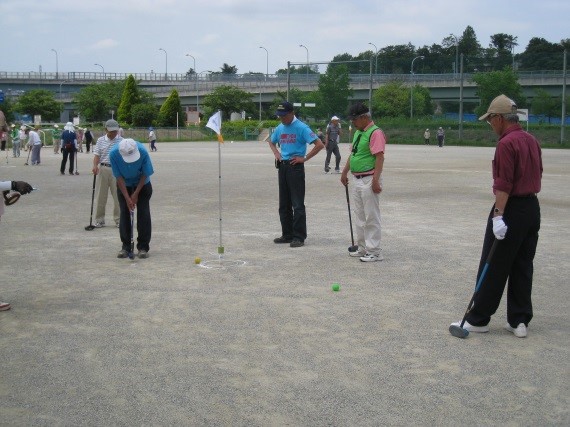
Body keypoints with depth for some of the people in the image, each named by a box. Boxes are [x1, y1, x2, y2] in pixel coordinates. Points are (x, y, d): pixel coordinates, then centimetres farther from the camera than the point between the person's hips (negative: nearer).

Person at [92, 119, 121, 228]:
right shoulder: (101, 140, 6)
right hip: (103, 169, 1)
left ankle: (118, 219, 11)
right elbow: (97, 155, 3)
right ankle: (99, 220, 12)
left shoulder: (121, 141, 3)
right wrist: (95, 166, -14)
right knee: (101, 196, 4)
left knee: (118, 195, 1)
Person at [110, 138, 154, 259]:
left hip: (142, 184, -1)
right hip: (124, 185, 1)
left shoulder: (143, 152, -33)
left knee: (143, 214, -6)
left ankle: (143, 247, 1)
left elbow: (145, 175, -18)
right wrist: (127, 198, -20)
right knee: (124, 214, -2)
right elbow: (119, 177, -19)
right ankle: (126, 246, 7)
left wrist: (135, 194, -15)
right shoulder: (113, 154, -29)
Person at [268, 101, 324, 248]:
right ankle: (287, 234, 21)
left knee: (297, 204, -6)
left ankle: (299, 237, -2)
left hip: (295, 167, -8)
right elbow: (271, 142, 30)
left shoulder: (301, 128, -11)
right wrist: (276, 153, 11)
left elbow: (319, 145, -17)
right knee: (284, 204, 12)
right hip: (282, 167, 8)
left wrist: (304, 158, -15)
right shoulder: (280, 128, 10)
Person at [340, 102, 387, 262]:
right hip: (357, 180, 10)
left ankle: (374, 252, 2)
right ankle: (362, 248, 27)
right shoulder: (358, 132, 15)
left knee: (371, 217, -4)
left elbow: (379, 158, -22)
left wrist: (375, 181, -27)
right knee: (359, 217, 16)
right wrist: (345, 172, 26)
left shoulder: (375, 133, -15)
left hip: (369, 181, -10)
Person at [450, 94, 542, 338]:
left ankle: (478, 320, 8)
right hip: (532, 208, 9)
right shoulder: (532, 141, 12)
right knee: (523, 267, 10)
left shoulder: (506, 144, -16)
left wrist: (498, 216, -21)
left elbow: (504, 183, -21)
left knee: (493, 268, 0)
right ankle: (520, 321, 12)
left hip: (511, 209, -9)